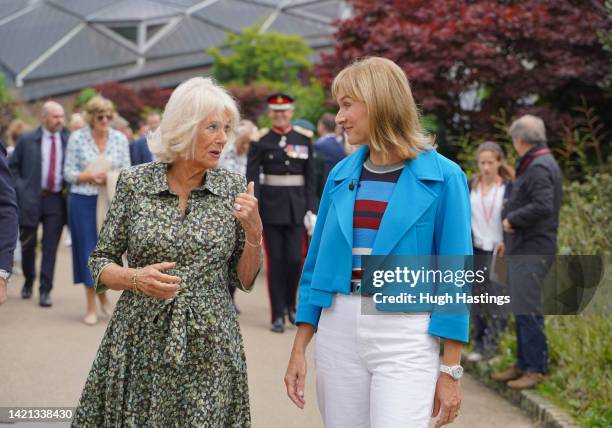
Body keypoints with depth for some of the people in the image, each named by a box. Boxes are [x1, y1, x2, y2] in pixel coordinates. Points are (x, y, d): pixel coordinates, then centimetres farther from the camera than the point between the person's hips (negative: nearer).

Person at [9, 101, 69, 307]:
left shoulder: (68, 141, 4)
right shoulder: (27, 140, 1)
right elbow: (12, 166, 6)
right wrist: (20, 188, -5)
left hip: (57, 200, 0)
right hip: (31, 199, 0)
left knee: (50, 248, -3)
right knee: (28, 245, 10)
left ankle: (45, 290, 3)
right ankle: (28, 281, 33)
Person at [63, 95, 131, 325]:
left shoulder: (120, 138, 3)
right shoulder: (77, 138, -3)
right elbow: (69, 172, -2)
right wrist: (91, 176, -16)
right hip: (83, 201, -2)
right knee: (88, 250, 2)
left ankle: (103, 293, 30)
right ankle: (91, 307, 11)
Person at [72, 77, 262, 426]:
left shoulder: (234, 188, 1)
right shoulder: (135, 183, -1)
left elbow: (245, 280, 6)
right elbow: (100, 263, 5)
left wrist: (254, 232, -11)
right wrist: (136, 278, -14)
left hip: (209, 348, 1)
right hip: (140, 343, 0)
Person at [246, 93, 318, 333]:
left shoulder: (304, 139, 7)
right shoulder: (261, 141, 1)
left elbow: (310, 177, 8)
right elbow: (251, 177, -4)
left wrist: (311, 209, 1)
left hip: (296, 206, 1)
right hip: (271, 206, -1)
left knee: (294, 259, -3)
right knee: (275, 261, 1)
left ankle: (291, 305, 21)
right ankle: (278, 315, 9)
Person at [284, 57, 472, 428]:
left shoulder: (442, 177, -5)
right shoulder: (341, 175, 7)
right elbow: (318, 263, 12)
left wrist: (451, 370, -8)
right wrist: (299, 349, 8)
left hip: (406, 336, -4)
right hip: (339, 328, 5)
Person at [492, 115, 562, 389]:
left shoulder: (539, 167, -15)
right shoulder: (533, 165, 18)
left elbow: (543, 206, -25)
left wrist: (512, 219, -16)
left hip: (532, 251, -11)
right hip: (522, 248, 11)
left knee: (527, 310, -10)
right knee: (521, 309, 15)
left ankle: (537, 369, -5)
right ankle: (523, 364, 22)